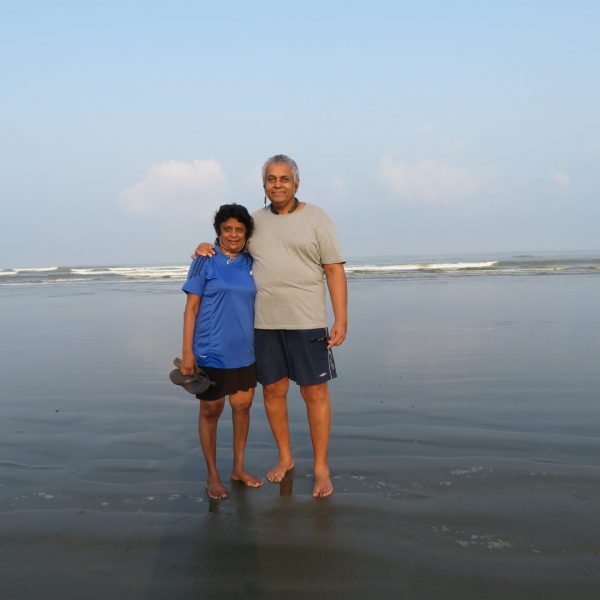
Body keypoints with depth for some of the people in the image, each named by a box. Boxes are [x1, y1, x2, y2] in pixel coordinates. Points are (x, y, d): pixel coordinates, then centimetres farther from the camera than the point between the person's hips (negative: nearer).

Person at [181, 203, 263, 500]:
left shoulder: (249, 262, 6)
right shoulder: (205, 261, -7)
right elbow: (191, 307, -7)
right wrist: (187, 351, -12)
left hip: (244, 350, 5)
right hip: (211, 352, -5)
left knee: (243, 405, 12)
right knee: (210, 411, 7)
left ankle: (239, 467, 29)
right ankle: (212, 475, 21)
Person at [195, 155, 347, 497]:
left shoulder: (315, 218, 0)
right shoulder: (255, 221, 11)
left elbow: (335, 271, -3)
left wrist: (341, 321, -10)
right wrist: (207, 248, 2)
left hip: (306, 322, -4)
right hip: (264, 323, 4)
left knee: (315, 393, 0)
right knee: (273, 391, 11)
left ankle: (322, 468, 12)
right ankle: (285, 457, 29)